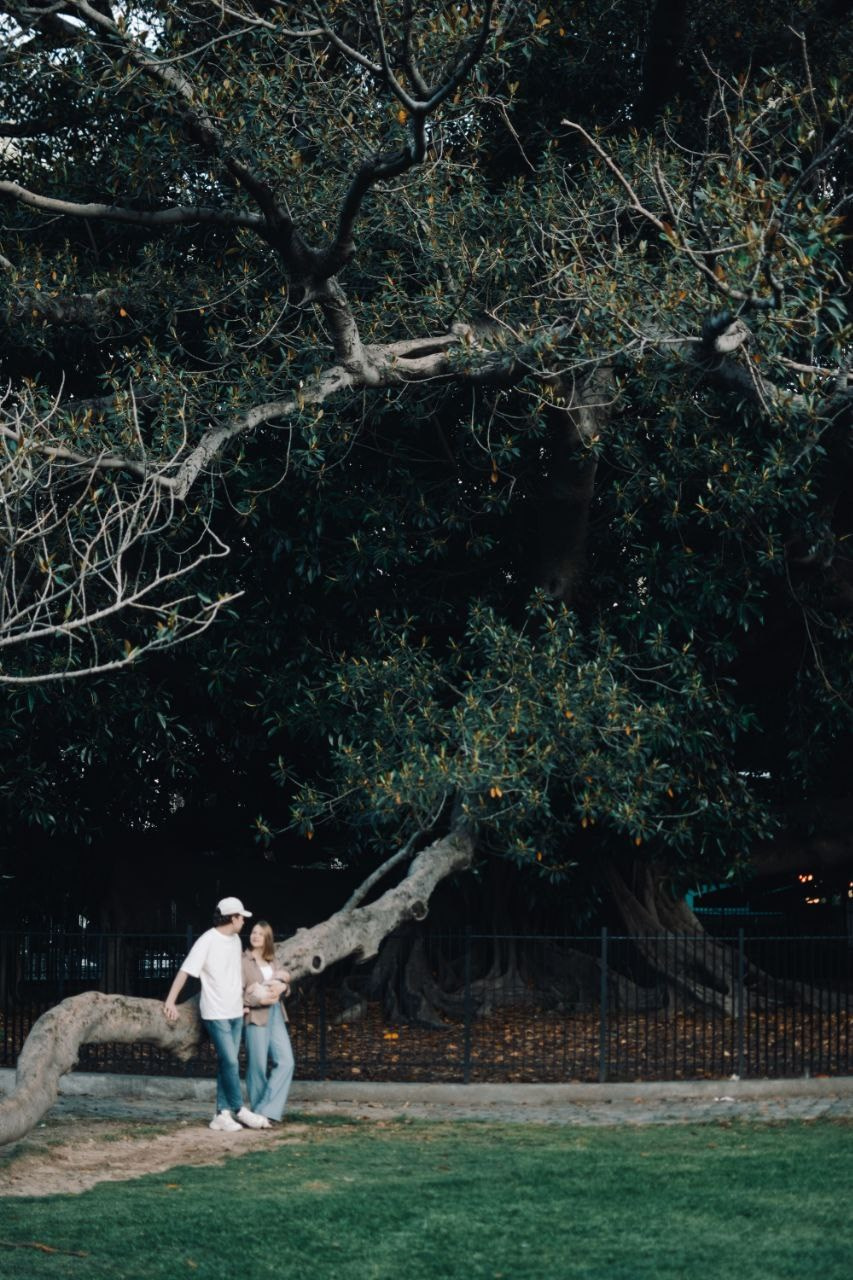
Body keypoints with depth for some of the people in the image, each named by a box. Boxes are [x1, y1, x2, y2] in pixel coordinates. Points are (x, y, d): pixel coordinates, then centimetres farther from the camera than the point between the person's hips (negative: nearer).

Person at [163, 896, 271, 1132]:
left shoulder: (235, 940, 8)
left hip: (236, 1012, 8)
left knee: (227, 1063, 7)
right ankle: (239, 1110, 3)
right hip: (216, 1013, -8)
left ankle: (222, 1115, 10)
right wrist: (170, 1000, -30)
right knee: (230, 1062, -9)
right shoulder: (207, 942, -16)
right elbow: (185, 971, -21)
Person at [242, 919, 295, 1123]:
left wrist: (283, 986, -2)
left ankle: (267, 1111, -3)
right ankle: (257, 1112, 7)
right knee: (258, 1066, -3)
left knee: (285, 1061, -6)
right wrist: (260, 1000, -18)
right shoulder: (243, 961, -1)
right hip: (256, 1016, -6)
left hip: (275, 1015, 6)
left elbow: (283, 986, 21)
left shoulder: (271, 962, 17)